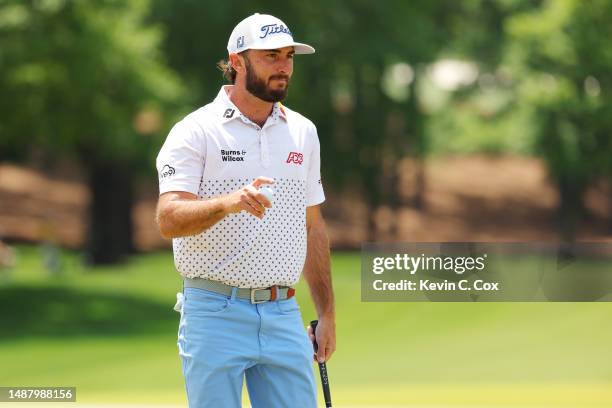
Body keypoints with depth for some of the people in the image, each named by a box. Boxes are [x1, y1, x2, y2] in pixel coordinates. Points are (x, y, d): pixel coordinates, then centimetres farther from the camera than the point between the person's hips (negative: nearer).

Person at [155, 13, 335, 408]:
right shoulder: (196, 131, -5)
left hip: (284, 316, 5)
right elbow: (169, 219, -17)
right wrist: (228, 202, -35)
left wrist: (327, 313, 15)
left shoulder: (302, 131, 13)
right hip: (215, 314, -5)